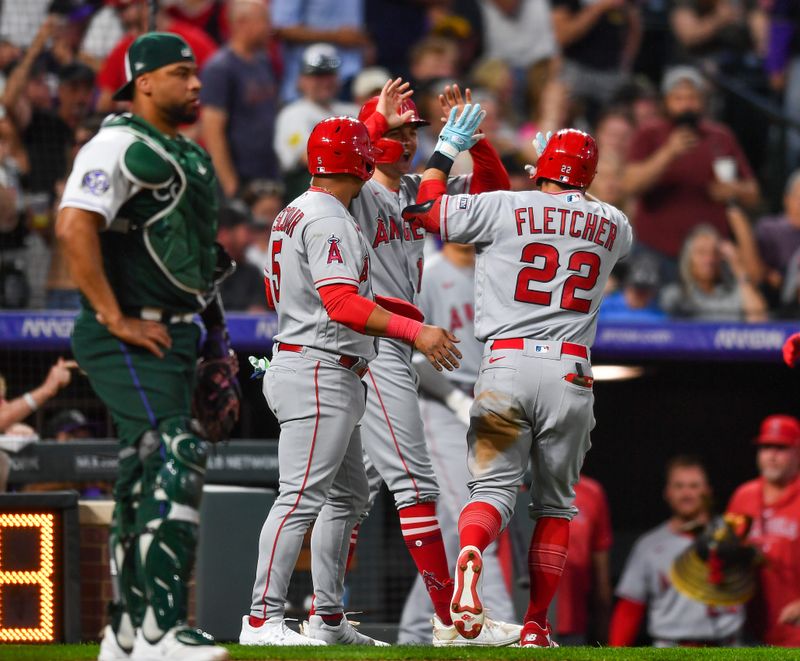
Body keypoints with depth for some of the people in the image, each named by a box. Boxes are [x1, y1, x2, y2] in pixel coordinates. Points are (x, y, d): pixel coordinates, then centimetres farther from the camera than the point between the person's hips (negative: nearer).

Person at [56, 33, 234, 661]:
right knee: (177, 459, -20)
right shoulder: (119, 145, -11)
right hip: (129, 342, -10)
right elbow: (74, 227, -24)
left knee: (149, 478, 13)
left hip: (173, 340, 10)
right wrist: (116, 319, -23)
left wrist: (212, 326, 18)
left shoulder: (189, 156, 19)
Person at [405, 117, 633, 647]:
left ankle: (470, 555, -36)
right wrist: (572, 190, 41)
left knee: (495, 486, -2)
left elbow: (423, 208, 10)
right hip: (570, 372, 2)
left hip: (506, 364, -1)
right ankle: (536, 628, 9)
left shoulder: (503, 208, 1)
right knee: (556, 502, 12)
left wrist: (447, 150, 22)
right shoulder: (612, 226, 12)